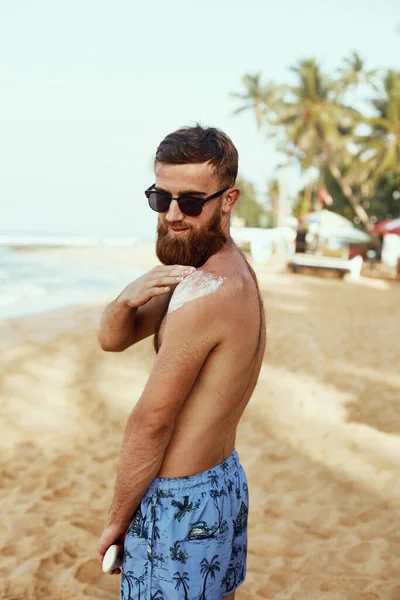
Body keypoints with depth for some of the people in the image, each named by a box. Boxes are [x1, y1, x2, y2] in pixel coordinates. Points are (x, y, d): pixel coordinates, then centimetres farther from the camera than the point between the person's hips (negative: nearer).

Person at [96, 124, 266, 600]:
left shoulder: (204, 292, -26)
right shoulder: (233, 271, 4)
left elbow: (151, 423, -19)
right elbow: (111, 339, 2)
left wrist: (117, 520, -7)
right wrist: (130, 297, -20)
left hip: (179, 501, -9)